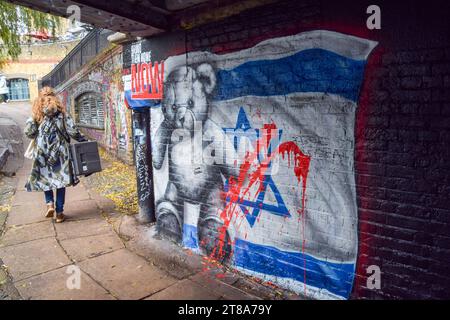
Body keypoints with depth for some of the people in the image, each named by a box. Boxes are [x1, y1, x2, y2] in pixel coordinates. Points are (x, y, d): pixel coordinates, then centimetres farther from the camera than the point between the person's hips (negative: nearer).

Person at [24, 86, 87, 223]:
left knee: (45, 177, 18)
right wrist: (83, 140, 7)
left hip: (42, 150, 1)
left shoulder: (36, 113, 3)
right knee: (60, 178, 5)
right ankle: (59, 212, 7)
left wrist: (38, 134, 16)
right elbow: (72, 130, -5)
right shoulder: (61, 111, 2)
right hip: (60, 150, 0)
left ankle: (49, 203, 0)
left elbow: (28, 132, -3)